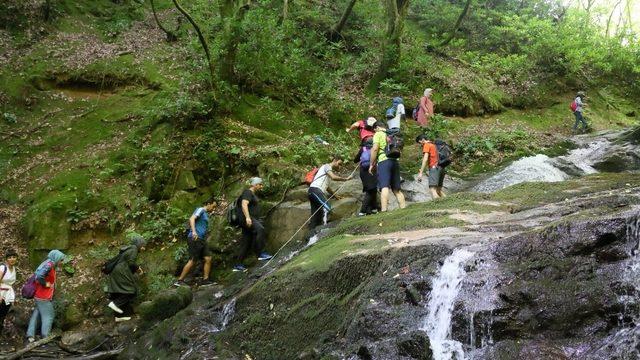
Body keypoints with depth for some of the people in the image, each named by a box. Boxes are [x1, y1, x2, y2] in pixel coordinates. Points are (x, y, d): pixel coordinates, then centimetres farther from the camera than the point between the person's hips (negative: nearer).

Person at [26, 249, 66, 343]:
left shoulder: (49, 265, 9)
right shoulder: (49, 265, -20)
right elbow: (39, 276, -34)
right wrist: (45, 284, -19)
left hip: (39, 296, 9)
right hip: (44, 297, -9)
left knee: (37, 314, 13)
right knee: (48, 316, -1)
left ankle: (30, 335, 15)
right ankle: (45, 337, 3)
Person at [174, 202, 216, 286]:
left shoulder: (206, 214, 24)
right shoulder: (200, 210, -3)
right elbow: (192, 219, -19)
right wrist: (194, 231, -33)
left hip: (201, 240, 9)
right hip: (195, 238, -9)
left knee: (208, 259, -1)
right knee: (192, 261, -11)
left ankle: (205, 280, 0)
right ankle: (180, 281, -5)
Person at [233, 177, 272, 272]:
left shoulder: (253, 194, 25)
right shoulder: (247, 193, -6)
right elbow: (244, 204, -20)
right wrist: (247, 217, -31)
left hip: (251, 219, 10)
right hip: (247, 219, -10)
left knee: (246, 243, 7)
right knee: (260, 229, -33)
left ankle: (238, 265, 10)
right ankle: (261, 253, -36)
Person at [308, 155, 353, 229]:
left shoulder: (329, 170, 30)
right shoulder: (327, 166, 3)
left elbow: (326, 187, 32)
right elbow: (333, 177, -14)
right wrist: (345, 179, -6)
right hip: (315, 189, -10)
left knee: (316, 214, 3)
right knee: (327, 207, -22)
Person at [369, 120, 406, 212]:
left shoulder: (378, 134, 4)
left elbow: (375, 149, -8)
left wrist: (372, 164, -2)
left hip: (384, 161, -6)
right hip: (395, 161, 7)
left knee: (384, 187, -18)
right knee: (397, 189, 11)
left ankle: (384, 210, -30)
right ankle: (403, 209, 7)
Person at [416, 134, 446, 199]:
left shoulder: (426, 145, 0)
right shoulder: (434, 145, 26)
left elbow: (425, 159, -11)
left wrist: (420, 173, -15)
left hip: (434, 167, -9)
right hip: (441, 168, 9)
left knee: (432, 190, -18)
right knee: (439, 190, 13)